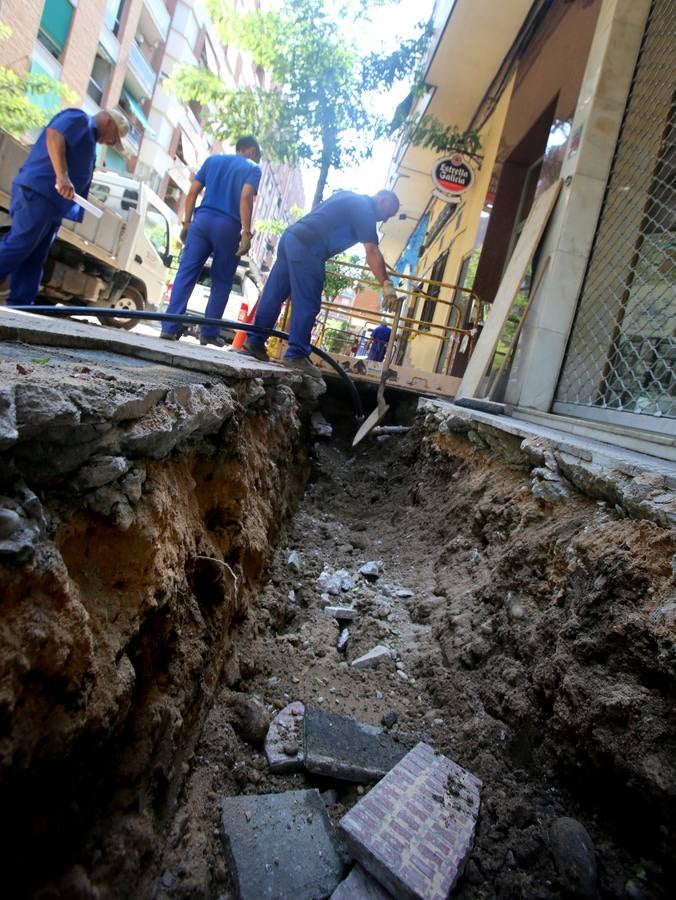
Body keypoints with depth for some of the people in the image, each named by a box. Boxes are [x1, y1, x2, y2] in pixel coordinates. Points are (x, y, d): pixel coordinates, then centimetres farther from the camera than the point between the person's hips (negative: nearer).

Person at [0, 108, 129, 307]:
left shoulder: (89, 139, 31)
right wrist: (62, 176, -26)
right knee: (17, 246, -15)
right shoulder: (79, 119, 3)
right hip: (38, 192, -10)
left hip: (52, 199, 10)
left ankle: (19, 305, 3)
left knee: (34, 258, 4)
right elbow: (54, 135, -17)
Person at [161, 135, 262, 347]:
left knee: (186, 273, -1)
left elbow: (192, 193, 13)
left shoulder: (212, 160, 22)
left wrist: (187, 223, 14)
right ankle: (209, 333, 6)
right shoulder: (252, 168, 9)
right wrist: (246, 233, -13)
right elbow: (246, 198, -9)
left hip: (202, 220, 3)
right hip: (228, 227, -3)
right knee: (221, 282, 7)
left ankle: (170, 327, -10)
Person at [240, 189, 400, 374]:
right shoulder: (365, 209, -3)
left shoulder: (349, 198, 25)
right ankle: (296, 355, -7)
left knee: (273, 296, 9)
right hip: (306, 247, -10)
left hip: (291, 236, 10)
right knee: (307, 305, -7)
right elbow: (372, 251, -13)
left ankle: (254, 343, 14)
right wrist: (387, 285, -17)